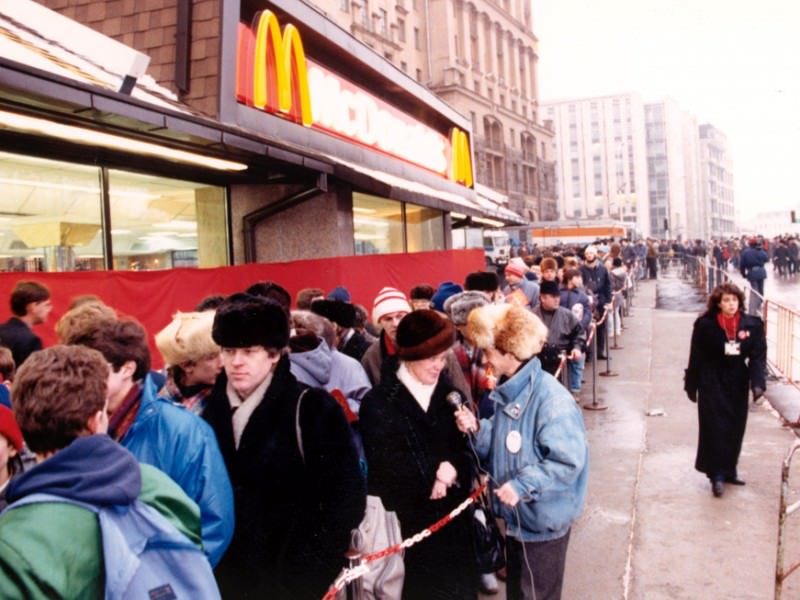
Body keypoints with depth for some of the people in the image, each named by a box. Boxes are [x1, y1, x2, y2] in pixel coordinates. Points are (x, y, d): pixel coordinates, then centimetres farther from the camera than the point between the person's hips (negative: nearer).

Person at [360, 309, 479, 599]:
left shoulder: (450, 394, 6)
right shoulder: (379, 402, -7)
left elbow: (467, 449, 3)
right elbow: (385, 466, -13)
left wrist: (453, 468, -17)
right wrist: (432, 478, -11)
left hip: (453, 516, 4)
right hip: (406, 521, -4)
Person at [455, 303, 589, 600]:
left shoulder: (552, 399, -26)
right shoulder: (508, 391, 1)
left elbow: (568, 461, -28)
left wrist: (522, 485, -29)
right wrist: (478, 429, -9)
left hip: (544, 520, -8)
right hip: (515, 515, 8)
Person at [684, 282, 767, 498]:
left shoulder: (752, 325, -3)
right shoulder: (705, 325, -10)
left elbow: (758, 356, -3)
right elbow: (696, 357, -5)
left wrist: (758, 383, -16)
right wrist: (692, 386, -1)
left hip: (738, 385, 3)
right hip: (712, 385, -3)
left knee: (735, 429, 12)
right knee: (715, 429, -3)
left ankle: (729, 470, 29)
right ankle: (717, 474, 6)